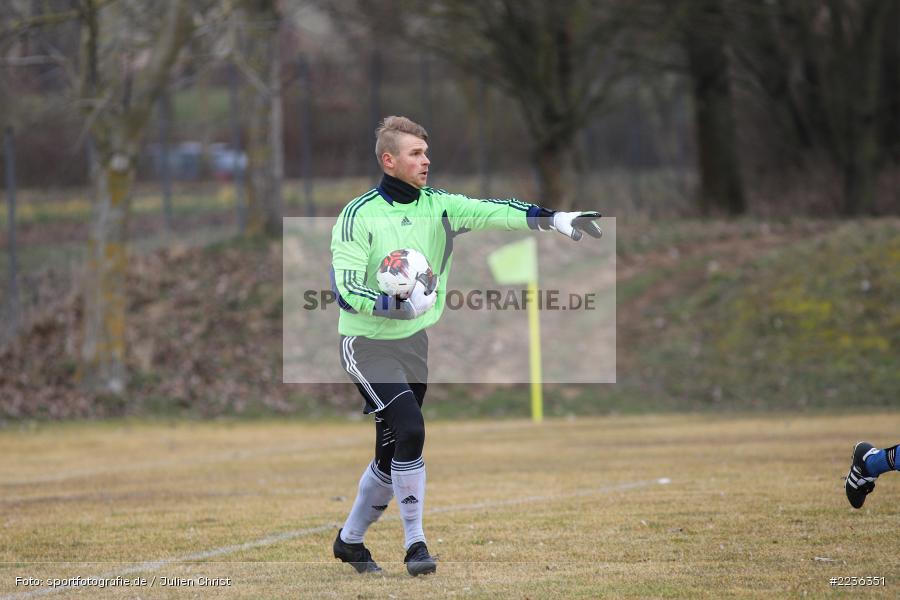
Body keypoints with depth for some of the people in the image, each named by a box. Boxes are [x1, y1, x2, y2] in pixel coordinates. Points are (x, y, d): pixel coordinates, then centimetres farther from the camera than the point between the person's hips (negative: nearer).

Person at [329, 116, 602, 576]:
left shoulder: (437, 206, 1)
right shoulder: (358, 215, -13)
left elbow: (490, 211, -12)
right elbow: (344, 288, -19)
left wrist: (552, 218, -26)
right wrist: (400, 306, -33)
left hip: (416, 344, 6)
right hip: (369, 345, -6)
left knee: (391, 457, 11)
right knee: (409, 430, -22)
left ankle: (349, 539, 29)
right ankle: (415, 543, -13)